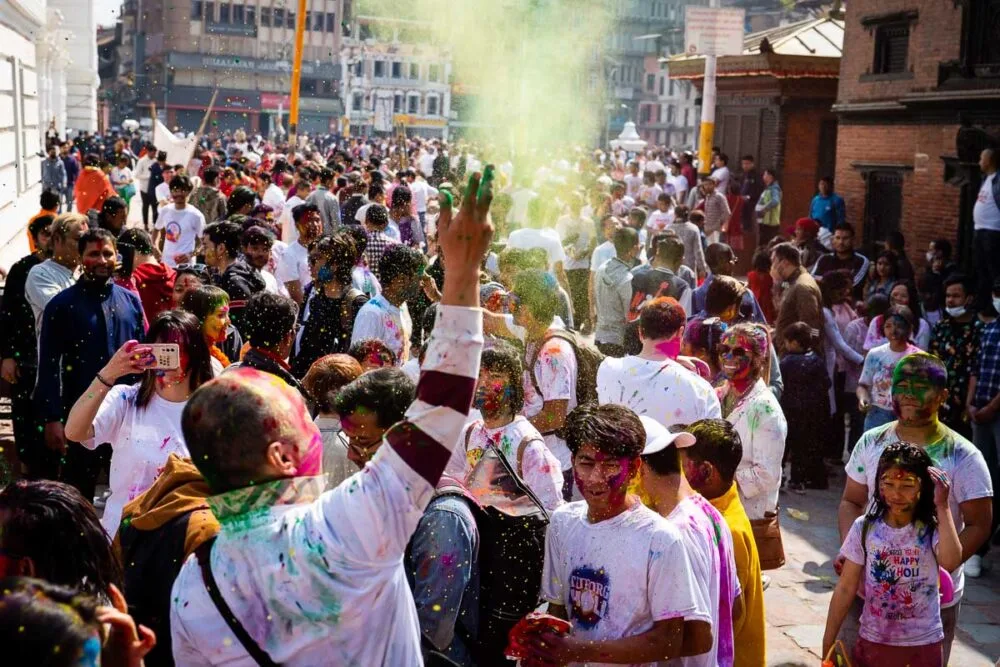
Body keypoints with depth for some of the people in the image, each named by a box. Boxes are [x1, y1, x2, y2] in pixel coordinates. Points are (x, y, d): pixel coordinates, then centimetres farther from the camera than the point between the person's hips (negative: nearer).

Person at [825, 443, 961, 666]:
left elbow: (951, 562, -32)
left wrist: (942, 506, -27)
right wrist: (827, 644, -1)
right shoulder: (864, 528, -6)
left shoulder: (932, 530, -10)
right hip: (872, 642, 1)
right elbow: (845, 589, -2)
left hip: (923, 645, -1)